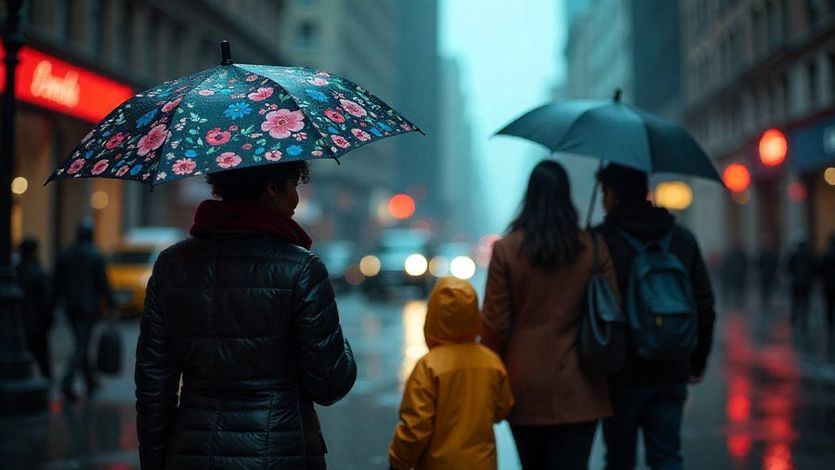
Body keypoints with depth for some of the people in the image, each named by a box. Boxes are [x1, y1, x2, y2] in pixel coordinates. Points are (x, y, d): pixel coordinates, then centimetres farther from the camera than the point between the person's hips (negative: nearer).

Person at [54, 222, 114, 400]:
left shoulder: (64, 255, 4)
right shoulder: (96, 256, -9)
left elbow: (57, 283, 6)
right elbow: (103, 284, -9)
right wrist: (111, 305, -2)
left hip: (71, 307, 5)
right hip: (89, 308, -5)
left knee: (82, 345, 17)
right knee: (81, 347, -5)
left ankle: (90, 382, 26)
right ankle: (67, 382, -19)